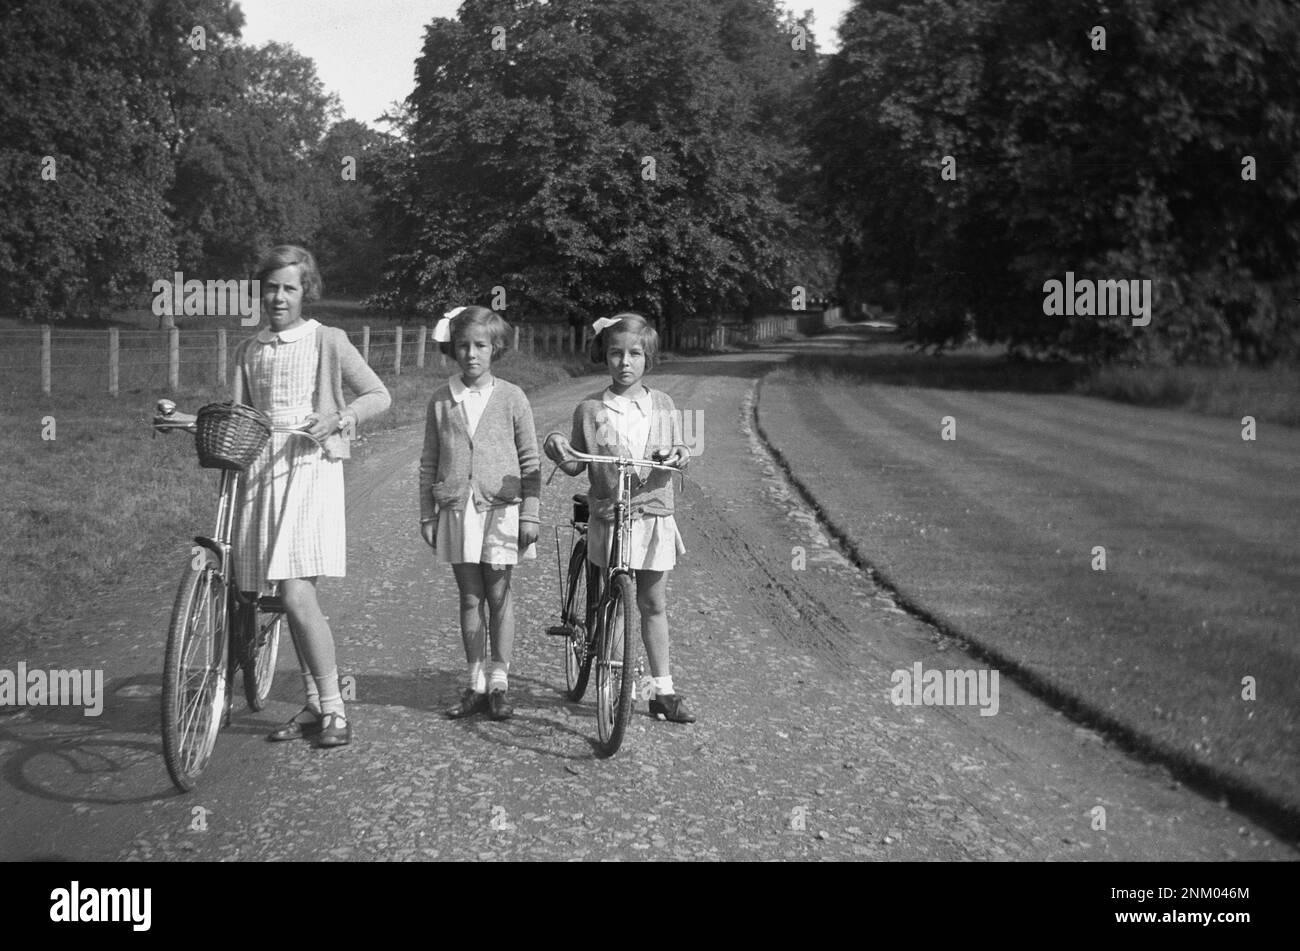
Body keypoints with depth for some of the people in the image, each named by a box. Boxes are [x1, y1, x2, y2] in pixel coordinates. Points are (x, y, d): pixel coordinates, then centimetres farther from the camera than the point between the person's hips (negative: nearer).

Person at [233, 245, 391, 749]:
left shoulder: (328, 341, 3)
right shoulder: (249, 350, 16)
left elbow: (380, 395, 3)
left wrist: (338, 418, -13)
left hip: (310, 468, -5)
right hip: (260, 471, 5)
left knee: (297, 594, -15)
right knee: (292, 598, 8)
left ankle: (333, 709, -6)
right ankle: (314, 705, 19)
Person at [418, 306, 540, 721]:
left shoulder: (512, 398, -1)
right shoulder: (441, 400, 5)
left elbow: (530, 461, 2)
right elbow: (429, 463, 10)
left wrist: (530, 515, -2)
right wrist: (427, 515, 8)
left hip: (500, 508, -2)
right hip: (456, 510, 2)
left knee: (498, 596, 1)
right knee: (470, 597, 7)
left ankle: (499, 684, 11)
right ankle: (476, 683, 14)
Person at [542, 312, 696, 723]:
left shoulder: (661, 404, 5)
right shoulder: (590, 410, -1)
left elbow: (677, 451, 10)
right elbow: (578, 466, 2)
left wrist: (680, 455, -13)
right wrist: (561, 452, -18)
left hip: (653, 515, 2)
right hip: (608, 517, -2)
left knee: (653, 605, 9)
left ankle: (663, 690, 16)